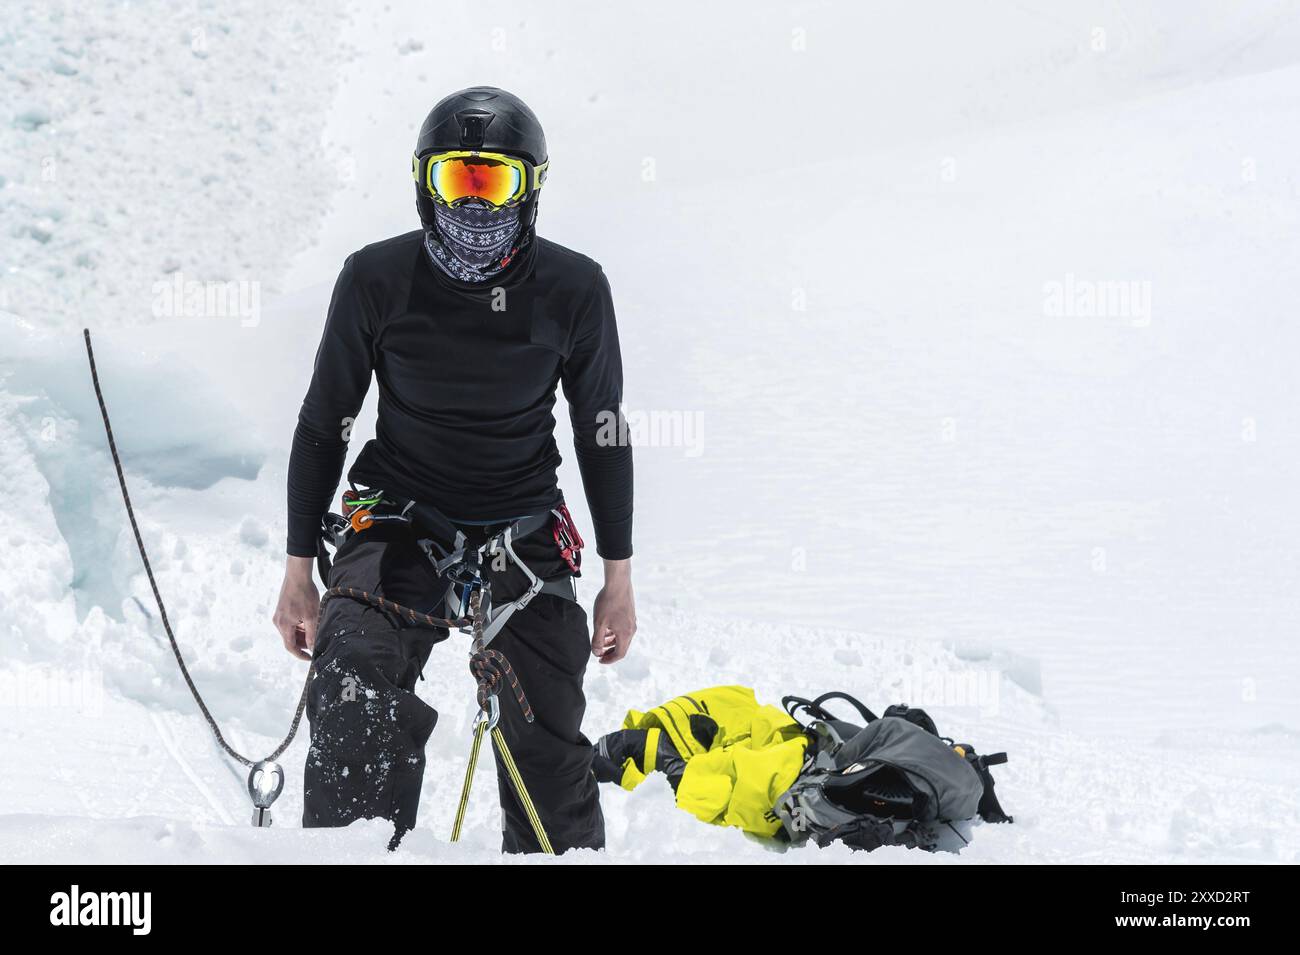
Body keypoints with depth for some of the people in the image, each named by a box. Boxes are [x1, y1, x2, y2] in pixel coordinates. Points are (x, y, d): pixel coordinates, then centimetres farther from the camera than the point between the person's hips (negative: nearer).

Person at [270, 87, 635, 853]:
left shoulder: (573, 290, -5)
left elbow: (604, 434, 6)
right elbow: (323, 426, 3)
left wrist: (620, 580, 7)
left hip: (524, 531, 1)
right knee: (358, 716, -25)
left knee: (549, 753, 1)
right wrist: (299, 573, 3)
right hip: (399, 522, -1)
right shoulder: (376, 280, -7)